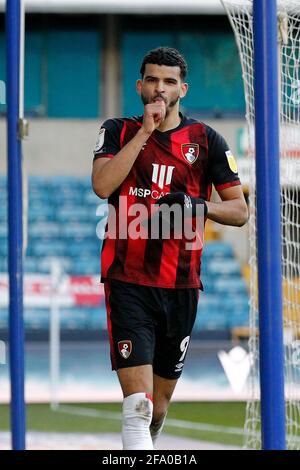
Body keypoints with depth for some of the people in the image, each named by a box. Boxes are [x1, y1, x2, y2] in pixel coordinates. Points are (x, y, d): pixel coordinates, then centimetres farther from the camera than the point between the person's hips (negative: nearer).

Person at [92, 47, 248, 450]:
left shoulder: (206, 140, 7)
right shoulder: (119, 131, 5)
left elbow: (240, 211, 6)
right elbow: (102, 185, -13)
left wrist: (198, 206, -15)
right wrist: (145, 131, -13)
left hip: (182, 285, 3)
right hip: (128, 283, -3)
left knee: (159, 405, 12)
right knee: (138, 398, -18)